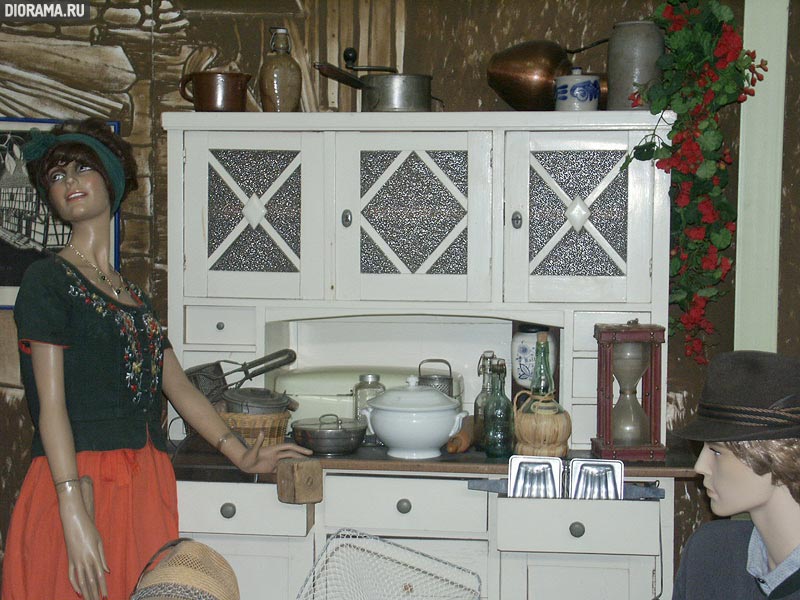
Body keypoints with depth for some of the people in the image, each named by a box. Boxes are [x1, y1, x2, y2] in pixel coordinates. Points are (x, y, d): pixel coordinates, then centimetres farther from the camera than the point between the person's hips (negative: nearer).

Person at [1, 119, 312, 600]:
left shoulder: (132, 294, 18)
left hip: (145, 484, 6)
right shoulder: (49, 280, -3)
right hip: (82, 482, -6)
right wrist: (75, 514, -18)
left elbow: (178, 386, 20)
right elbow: (51, 404, -10)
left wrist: (243, 456, 15)